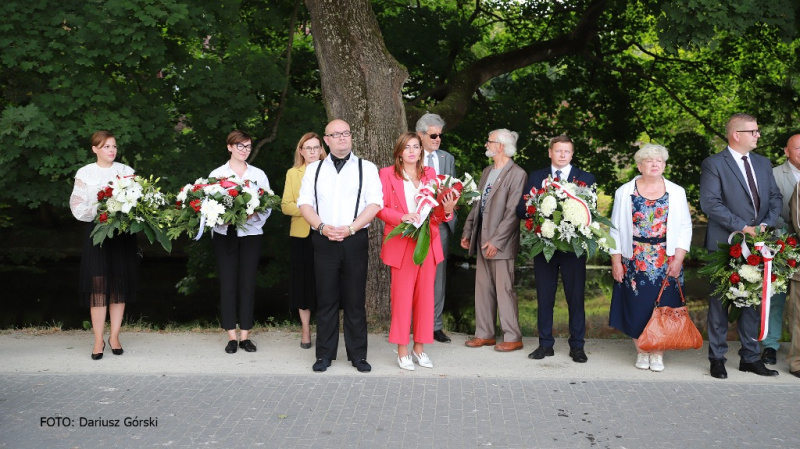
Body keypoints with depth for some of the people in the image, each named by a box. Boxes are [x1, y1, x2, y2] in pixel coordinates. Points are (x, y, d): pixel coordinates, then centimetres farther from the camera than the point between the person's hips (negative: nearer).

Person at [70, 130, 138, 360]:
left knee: (119, 285, 4)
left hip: (123, 232, 2)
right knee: (98, 286, -5)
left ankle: (114, 336, 13)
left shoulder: (126, 170, 7)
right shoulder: (85, 173, 3)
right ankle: (99, 340, 2)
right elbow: (78, 207, -1)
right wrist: (99, 213, -17)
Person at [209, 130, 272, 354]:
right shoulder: (217, 174, 5)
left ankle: (245, 335, 10)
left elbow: (268, 205, 4)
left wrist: (254, 214, -16)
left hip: (251, 233, 1)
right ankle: (231, 336, 8)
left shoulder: (258, 175, 8)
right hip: (224, 233, -1)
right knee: (227, 284, 0)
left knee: (247, 283, 2)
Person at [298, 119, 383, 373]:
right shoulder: (314, 169, 14)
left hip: (355, 240, -1)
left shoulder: (366, 168, 7)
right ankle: (325, 354, 13)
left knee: (355, 300, 2)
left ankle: (358, 354, 11)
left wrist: (350, 228, -14)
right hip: (324, 240, 1)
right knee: (326, 299, 4)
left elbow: (374, 203, -2)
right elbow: (304, 203, 6)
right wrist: (323, 227, -10)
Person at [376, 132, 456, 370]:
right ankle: (402, 351, 8)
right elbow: (380, 208, -5)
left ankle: (419, 348, 16)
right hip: (401, 243, -4)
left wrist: (447, 210, -10)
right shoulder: (387, 174, 1)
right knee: (402, 295, -2)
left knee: (425, 295, 6)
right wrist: (402, 217, -20)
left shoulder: (430, 174, 13)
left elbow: (436, 210, 12)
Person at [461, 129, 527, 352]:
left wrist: (496, 241, -19)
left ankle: (513, 338, 7)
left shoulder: (516, 174, -11)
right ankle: (484, 334, 21)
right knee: (483, 289, 11)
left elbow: (513, 212, -17)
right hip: (482, 240, 8)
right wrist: (468, 231, 13)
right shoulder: (487, 172, 16)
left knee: (504, 290, -3)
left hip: (500, 243, -8)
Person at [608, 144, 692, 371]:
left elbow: (685, 228, 3)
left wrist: (678, 259, -7)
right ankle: (641, 352, 17)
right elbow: (616, 229, 3)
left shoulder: (676, 192, 4)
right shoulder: (625, 192, 3)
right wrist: (616, 262, -2)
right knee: (636, 306, 2)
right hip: (634, 263, 0)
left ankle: (658, 354, 14)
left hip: (666, 264, 0)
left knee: (662, 306, 2)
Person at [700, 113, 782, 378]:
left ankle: (750, 357, 21)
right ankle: (717, 358, 12)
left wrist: (766, 224, -8)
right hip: (726, 245, -6)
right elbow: (710, 203, -15)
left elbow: (775, 198, 11)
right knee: (720, 301, 3)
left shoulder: (763, 164, 14)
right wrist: (742, 227, -18)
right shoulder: (714, 164, -7)